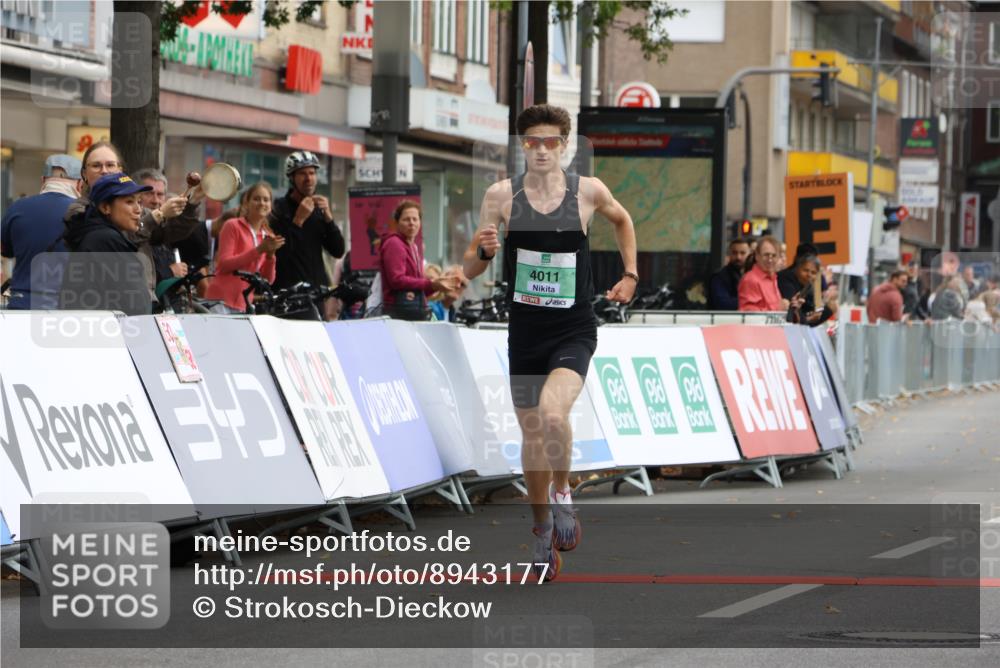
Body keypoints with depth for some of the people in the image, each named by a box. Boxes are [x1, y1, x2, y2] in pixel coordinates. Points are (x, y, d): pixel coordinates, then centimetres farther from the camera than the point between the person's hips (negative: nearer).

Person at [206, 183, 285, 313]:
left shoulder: (268, 236, 14)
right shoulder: (233, 226, 0)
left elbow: (267, 280, 10)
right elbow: (224, 264, -11)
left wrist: (270, 254, -9)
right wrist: (259, 250, -17)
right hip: (222, 302, -5)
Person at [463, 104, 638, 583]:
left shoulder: (588, 191, -5)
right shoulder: (501, 195, -4)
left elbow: (621, 220, 20)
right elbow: (469, 270, 0)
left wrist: (630, 276, 13)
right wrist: (484, 251, -21)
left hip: (573, 330, -2)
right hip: (525, 329, 2)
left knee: (552, 413, -27)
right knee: (532, 434, 11)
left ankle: (561, 492, 0)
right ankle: (543, 530, 30)